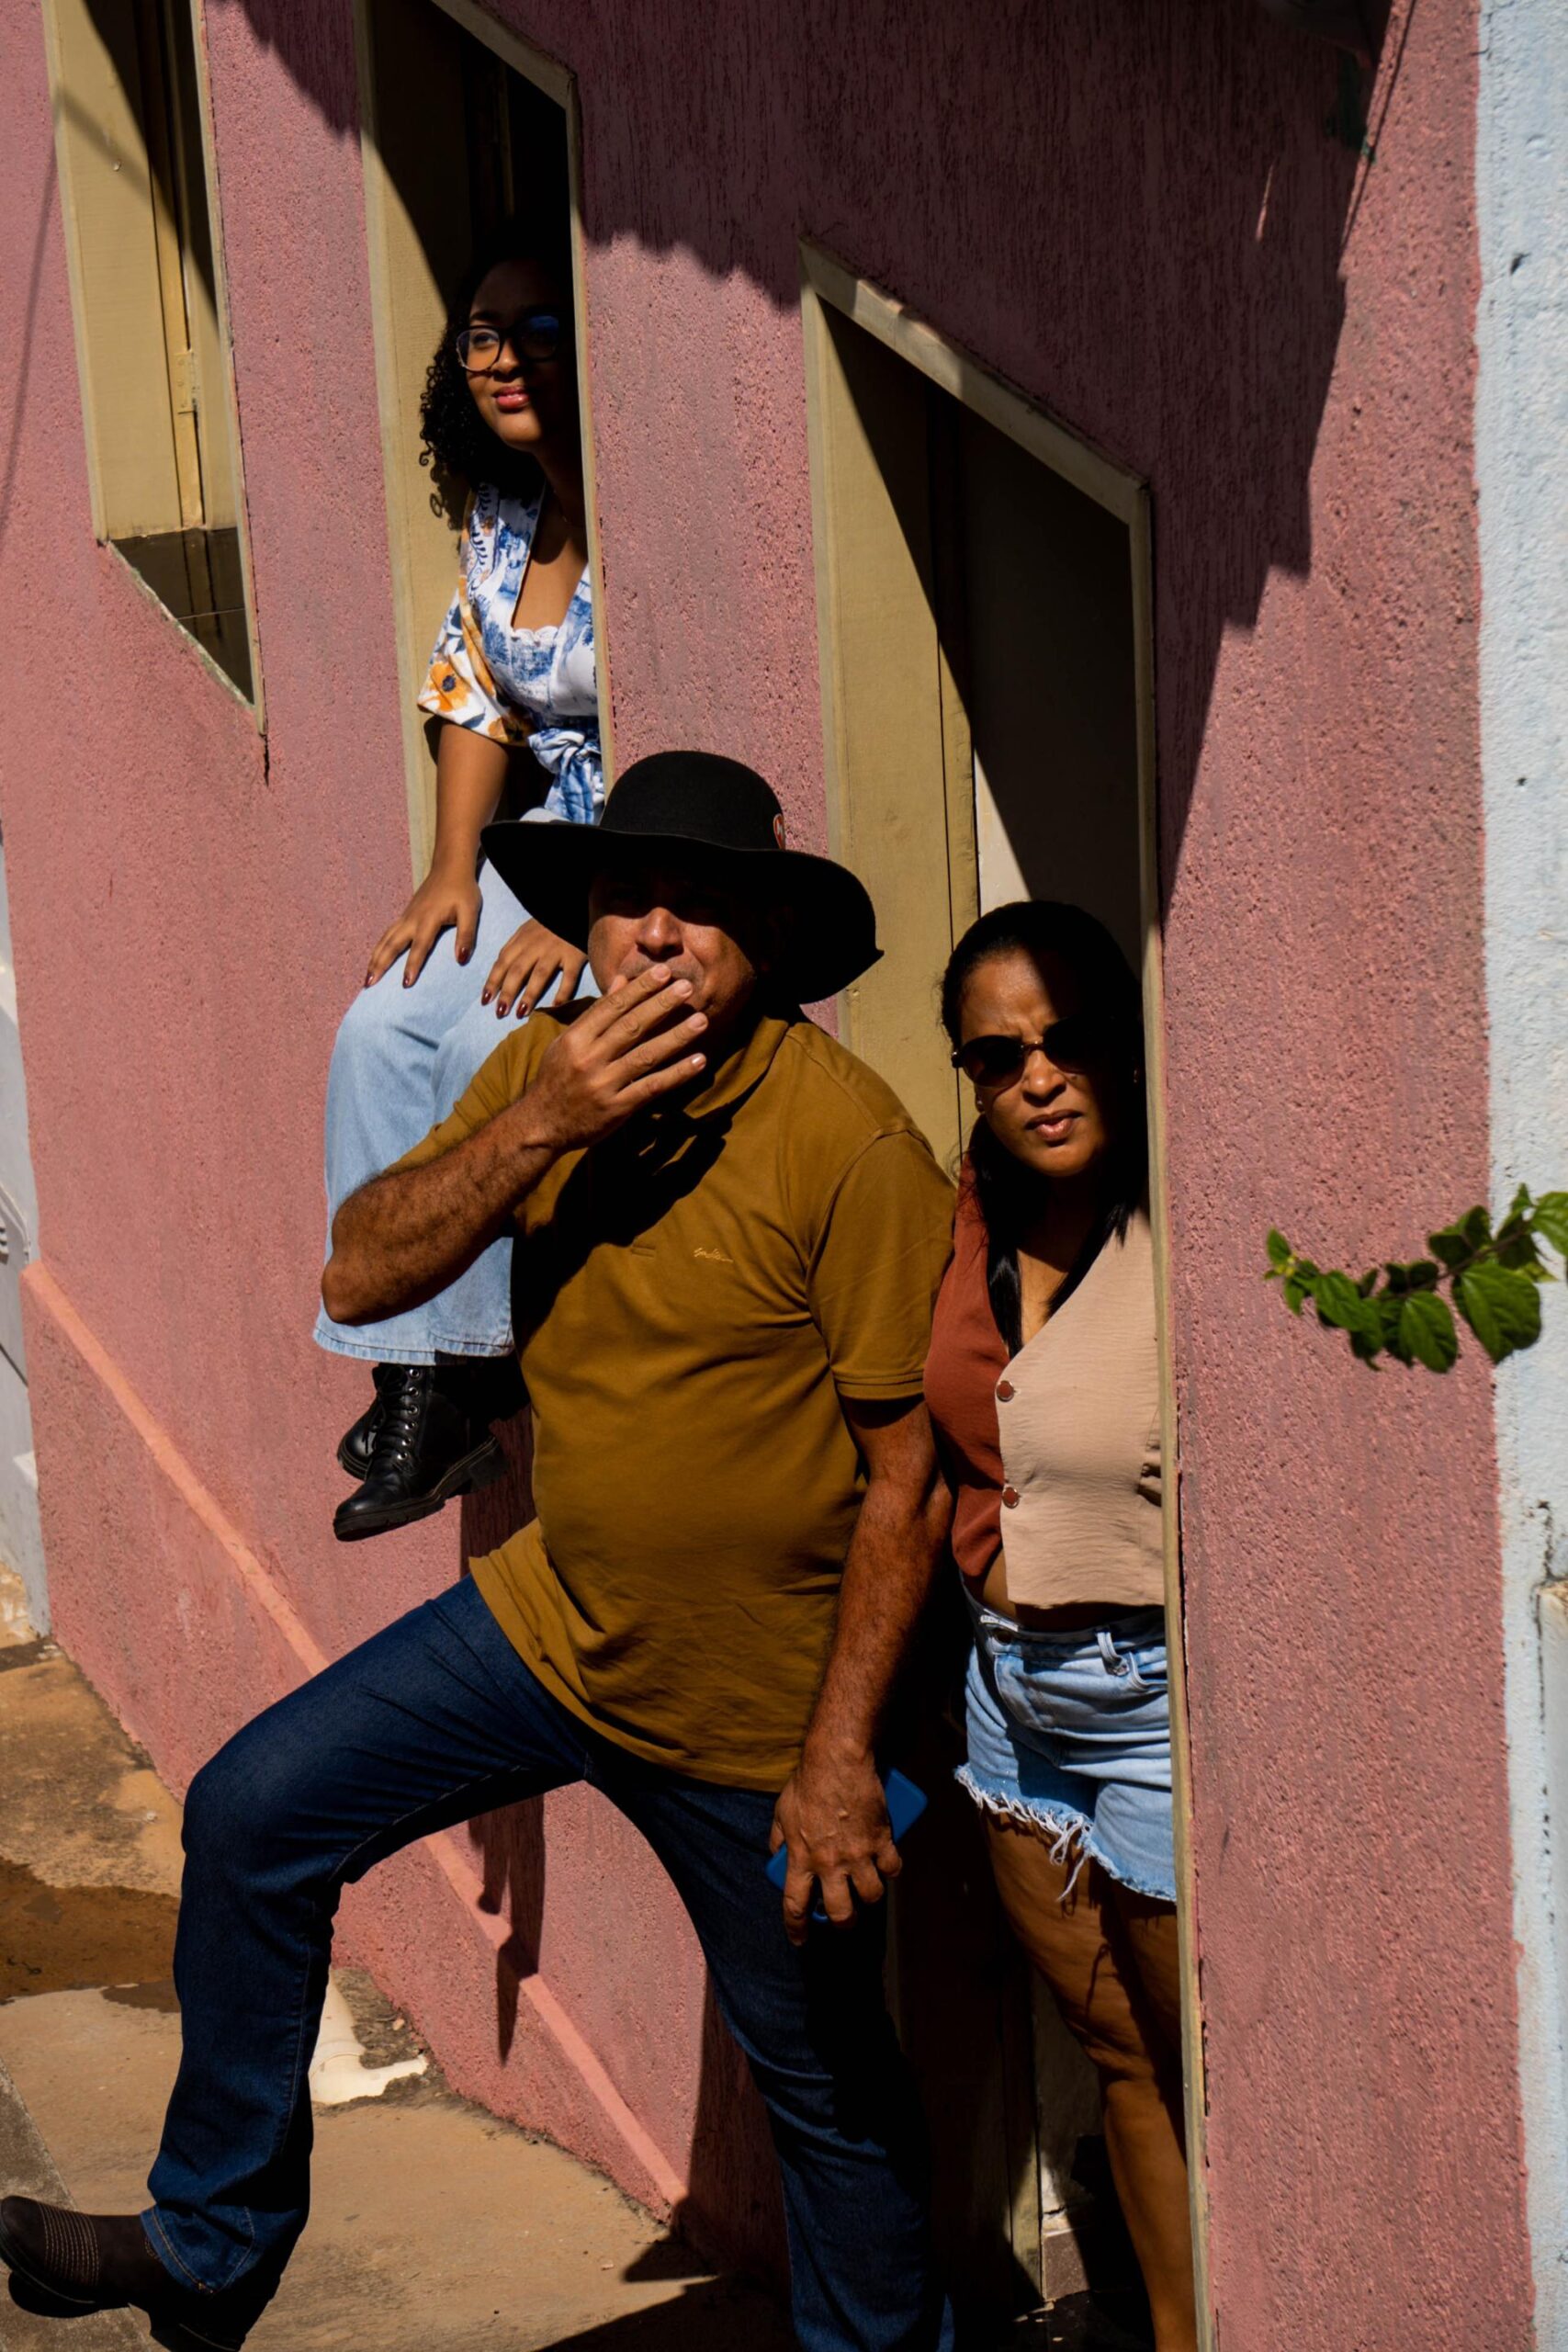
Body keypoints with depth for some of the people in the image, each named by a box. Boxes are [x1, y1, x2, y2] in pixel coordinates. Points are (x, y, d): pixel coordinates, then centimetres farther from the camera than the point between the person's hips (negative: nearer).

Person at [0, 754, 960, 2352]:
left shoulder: (847, 1144, -21)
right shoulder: (548, 1068, -3)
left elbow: (906, 1481, -18)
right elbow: (360, 1278, -9)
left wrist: (840, 1756, -19)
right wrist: (540, 1127, -23)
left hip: (759, 1707, -5)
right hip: (559, 1623, 6)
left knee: (824, 2074, 10)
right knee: (252, 1813, 1)